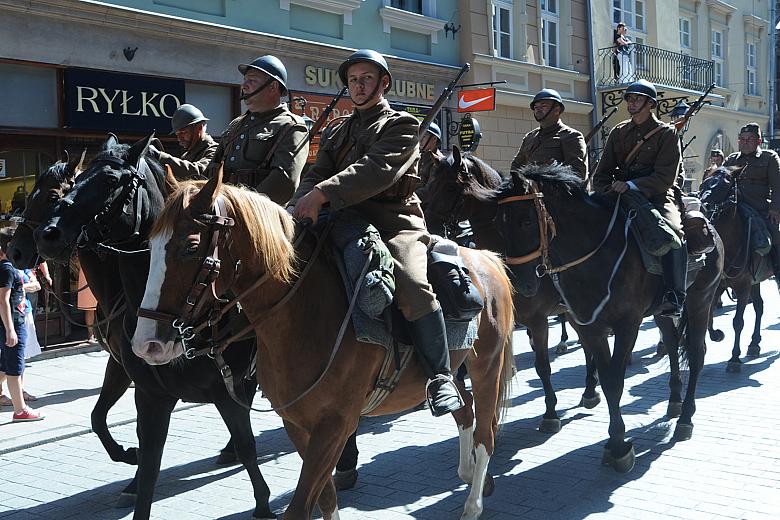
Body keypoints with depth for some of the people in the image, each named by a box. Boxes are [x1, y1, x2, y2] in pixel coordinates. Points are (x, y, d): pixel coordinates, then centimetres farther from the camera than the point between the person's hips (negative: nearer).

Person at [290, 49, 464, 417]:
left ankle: (440, 376, -21)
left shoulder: (402, 125, 5)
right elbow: (316, 175, 11)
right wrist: (299, 206, -14)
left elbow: (377, 169, -14)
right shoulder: (337, 133, 26)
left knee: (412, 286, -32)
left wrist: (322, 193, -26)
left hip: (395, 223, -6)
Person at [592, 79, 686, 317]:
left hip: (657, 197, -4)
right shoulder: (618, 132, 17)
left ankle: (674, 297, -30)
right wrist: (607, 192, -7)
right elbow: (602, 173, 14)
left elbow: (665, 177, -9)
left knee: (672, 231, -33)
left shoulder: (666, 133, 4)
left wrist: (632, 185, -22)